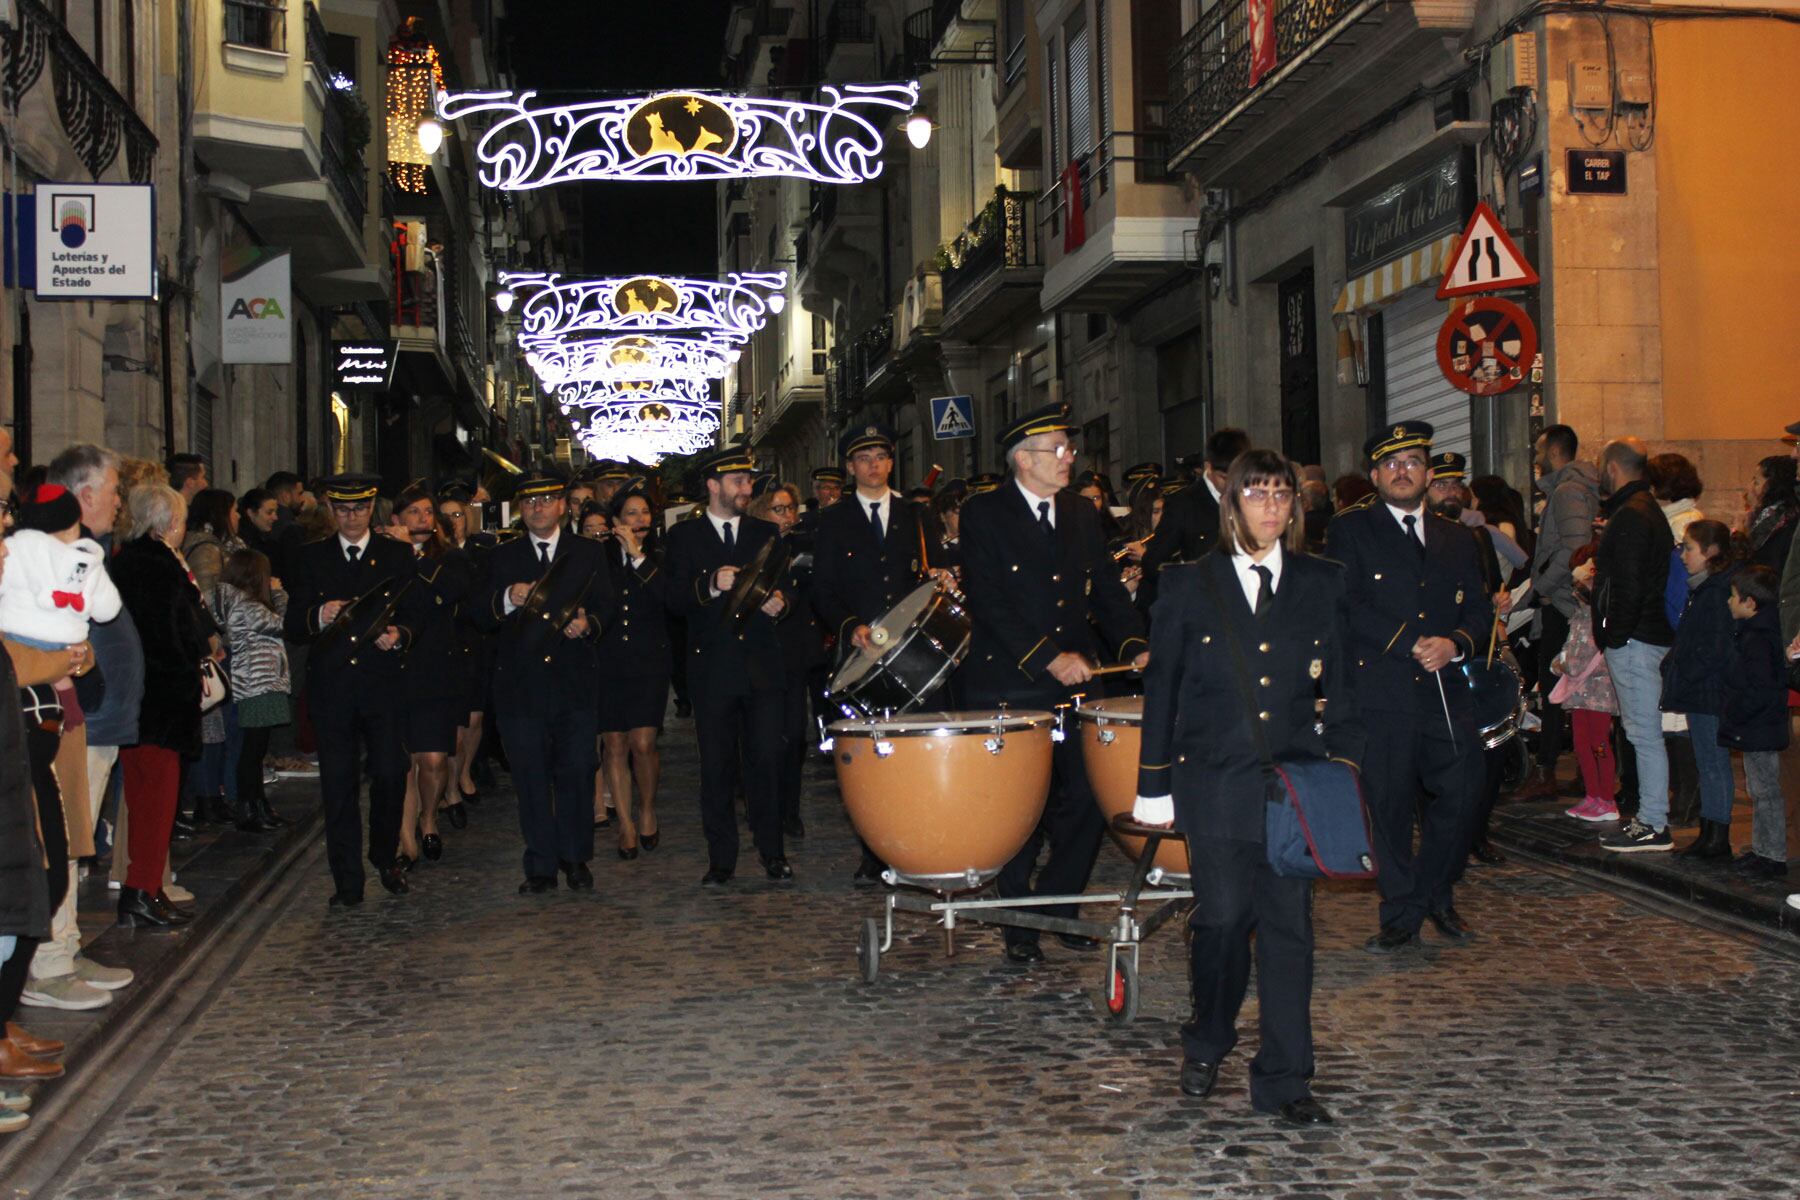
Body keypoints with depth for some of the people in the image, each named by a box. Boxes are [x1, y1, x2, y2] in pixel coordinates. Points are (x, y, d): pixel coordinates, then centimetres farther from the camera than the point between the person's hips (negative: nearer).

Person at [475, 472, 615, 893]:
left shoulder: (589, 553, 11)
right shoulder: (503, 557, 12)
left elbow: (605, 604, 8)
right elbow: (480, 614, 6)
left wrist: (588, 623, -14)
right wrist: (507, 599, -15)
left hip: (575, 681, 0)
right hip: (520, 684, 0)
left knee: (577, 772, 1)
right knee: (531, 776, 3)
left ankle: (575, 858, 15)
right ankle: (541, 866, 10)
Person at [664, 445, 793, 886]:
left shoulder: (765, 532, 15)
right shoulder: (684, 536, 6)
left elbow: (785, 585, 15)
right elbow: (675, 597, -4)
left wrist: (779, 600, -8)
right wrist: (711, 586, -23)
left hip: (763, 663, 2)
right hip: (713, 666, -2)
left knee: (767, 762, -1)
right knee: (717, 768, 2)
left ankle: (773, 853, 8)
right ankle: (721, 860, 9)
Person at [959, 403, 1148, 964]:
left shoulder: (1082, 513, 14)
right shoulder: (983, 514, -4)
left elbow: (1106, 587, 12)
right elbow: (987, 602, -13)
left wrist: (1135, 645, -5)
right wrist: (1050, 658, -19)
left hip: (1074, 685, 5)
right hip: (1008, 690, -5)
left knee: (1086, 798, 0)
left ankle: (1059, 905, 20)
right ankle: (1019, 924, 16)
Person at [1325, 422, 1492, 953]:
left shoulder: (1457, 540, 19)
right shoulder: (1348, 532, 5)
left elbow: (1480, 610, 14)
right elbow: (1345, 607, -6)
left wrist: (1454, 644, -7)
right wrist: (1412, 646, -10)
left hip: (1446, 693, 4)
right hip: (1379, 695, -4)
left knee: (1460, 798, -2)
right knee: (1390, 806, -2)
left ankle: (1437, 895, 21)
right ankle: (1401, 915, 12)